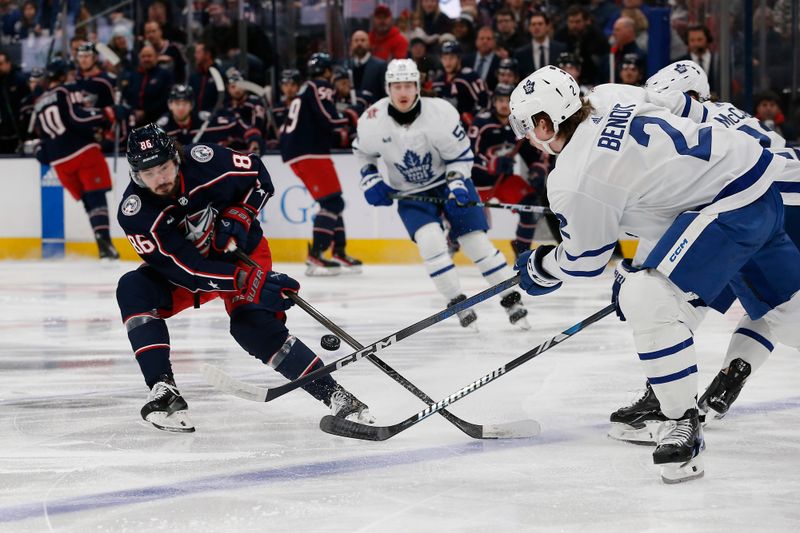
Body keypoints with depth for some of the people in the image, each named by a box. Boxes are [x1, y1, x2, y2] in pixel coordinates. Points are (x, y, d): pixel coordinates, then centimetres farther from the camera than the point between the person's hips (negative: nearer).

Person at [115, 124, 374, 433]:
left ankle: (334, 395, -24)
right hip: (184, 267, 2)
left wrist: (240, 216, -23)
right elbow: (184, 268, -32)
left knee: (253, 326, -26)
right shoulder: (134, 213, -27)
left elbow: (259, 175, -6)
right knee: (133, 290, -24)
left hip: (241, 252, -2)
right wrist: (249, 282, -41)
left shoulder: (204, 160, -28)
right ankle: (163, 390, -26)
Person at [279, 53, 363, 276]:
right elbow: (329, 119, -17)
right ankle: (315, 257, -19)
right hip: (309, 152, -10)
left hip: (293, 152, 10)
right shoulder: (320, 86, -5)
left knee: (333, 202, 15)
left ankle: (339, 253, 17)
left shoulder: (305, 89, 24)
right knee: (331, 201, -12)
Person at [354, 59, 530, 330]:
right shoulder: (373, 120, -17)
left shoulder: (440, 112, -23)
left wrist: (456, 183, -23)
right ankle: (458, 304, -10)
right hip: (411, 193, 1)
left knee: (477, 242, -6)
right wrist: (369, 179, -6)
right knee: (430, 241, -23)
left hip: (449, 183, -1)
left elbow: (461, 154, -10)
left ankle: (512, 300, 7)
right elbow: (362, 151, 5)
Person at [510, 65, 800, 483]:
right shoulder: (611, 108, 9)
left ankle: (683, 425, -12)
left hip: (731, 205, -10)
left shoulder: (574, 181, -15)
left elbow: (584, 260, -1)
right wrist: (634, 268, 27)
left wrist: (539, 268, 20)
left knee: (648, 298, -17)